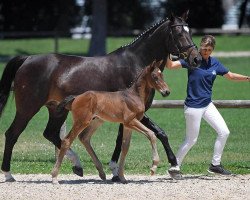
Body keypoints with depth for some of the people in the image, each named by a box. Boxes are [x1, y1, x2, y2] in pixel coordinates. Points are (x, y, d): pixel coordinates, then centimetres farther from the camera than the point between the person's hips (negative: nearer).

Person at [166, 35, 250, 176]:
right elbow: (171, 65, -22)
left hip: (208, 105, 6)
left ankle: (215, 165, 15)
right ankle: (175, 166, 16)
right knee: (191, 140, 0)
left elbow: (230, 76, 15)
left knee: (224, 132, 3)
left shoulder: (215, 63, 4)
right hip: (193, 107, -6)